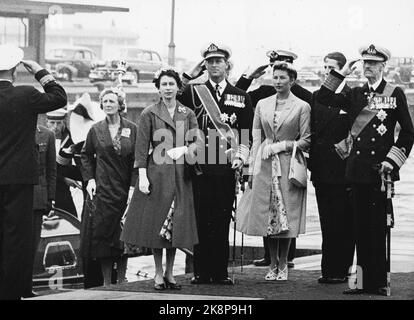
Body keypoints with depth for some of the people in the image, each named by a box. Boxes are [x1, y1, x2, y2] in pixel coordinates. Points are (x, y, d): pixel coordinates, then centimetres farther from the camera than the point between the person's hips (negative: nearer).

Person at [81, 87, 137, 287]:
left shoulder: (132, 130, 3)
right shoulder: (96, 130, 6)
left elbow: (137, 160, 2)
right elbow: (85, 156, 16)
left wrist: (133, 187, -7)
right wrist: (89, 179, 3)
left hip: (125, 191, 0)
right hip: (103, 190, 0)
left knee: (123, 237, 1)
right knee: (103, 235, -4)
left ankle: (121, 280, 8)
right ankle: (106, 282, -1)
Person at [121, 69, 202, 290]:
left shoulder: (187, 114, 9)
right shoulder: (150, 114, 0)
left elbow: (198, 141, 2)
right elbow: (141, 148, -2)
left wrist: (183, 149, -18)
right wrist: (142, 176, -9)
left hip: (180, 175, 3)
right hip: (157, 172, -3)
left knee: (177, 224, 4)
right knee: (156, 223, -1)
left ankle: (169, 273, 13)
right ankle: (158, 274, 8)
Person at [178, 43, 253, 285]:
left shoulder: (241, 97, 13)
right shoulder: (193, 92, 9)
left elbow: (248, 133, 11)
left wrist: (240, 157, -1)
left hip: (226, 166, 1)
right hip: (199, 164, -1)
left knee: (222, 220, 1)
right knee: (200, 219, -1)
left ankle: (220, 272, 6)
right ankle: (201, 272, 3)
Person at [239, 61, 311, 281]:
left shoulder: (302, 107, 1)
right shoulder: (262, 105, 11)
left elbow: (306, 141, 1)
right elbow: (256, 138, 10)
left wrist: (286, 145, -12)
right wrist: (252, 169, 5)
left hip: (288, 165, -3)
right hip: (265, 165, 3)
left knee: (286, 216, -4)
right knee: (266, 216, 1)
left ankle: (282, 265, 7)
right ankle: (273, 265, 12)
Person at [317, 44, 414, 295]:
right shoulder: (356, 94, 12)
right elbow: (324, 98, 9)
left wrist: (392, 160, -7)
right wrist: (341, 74, 3)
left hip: (381, 169, -4)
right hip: (358, 168, 4)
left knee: (379, 226, -4)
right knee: (361, 227, 5)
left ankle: (379, 282, 0)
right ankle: (364, 281, 9)